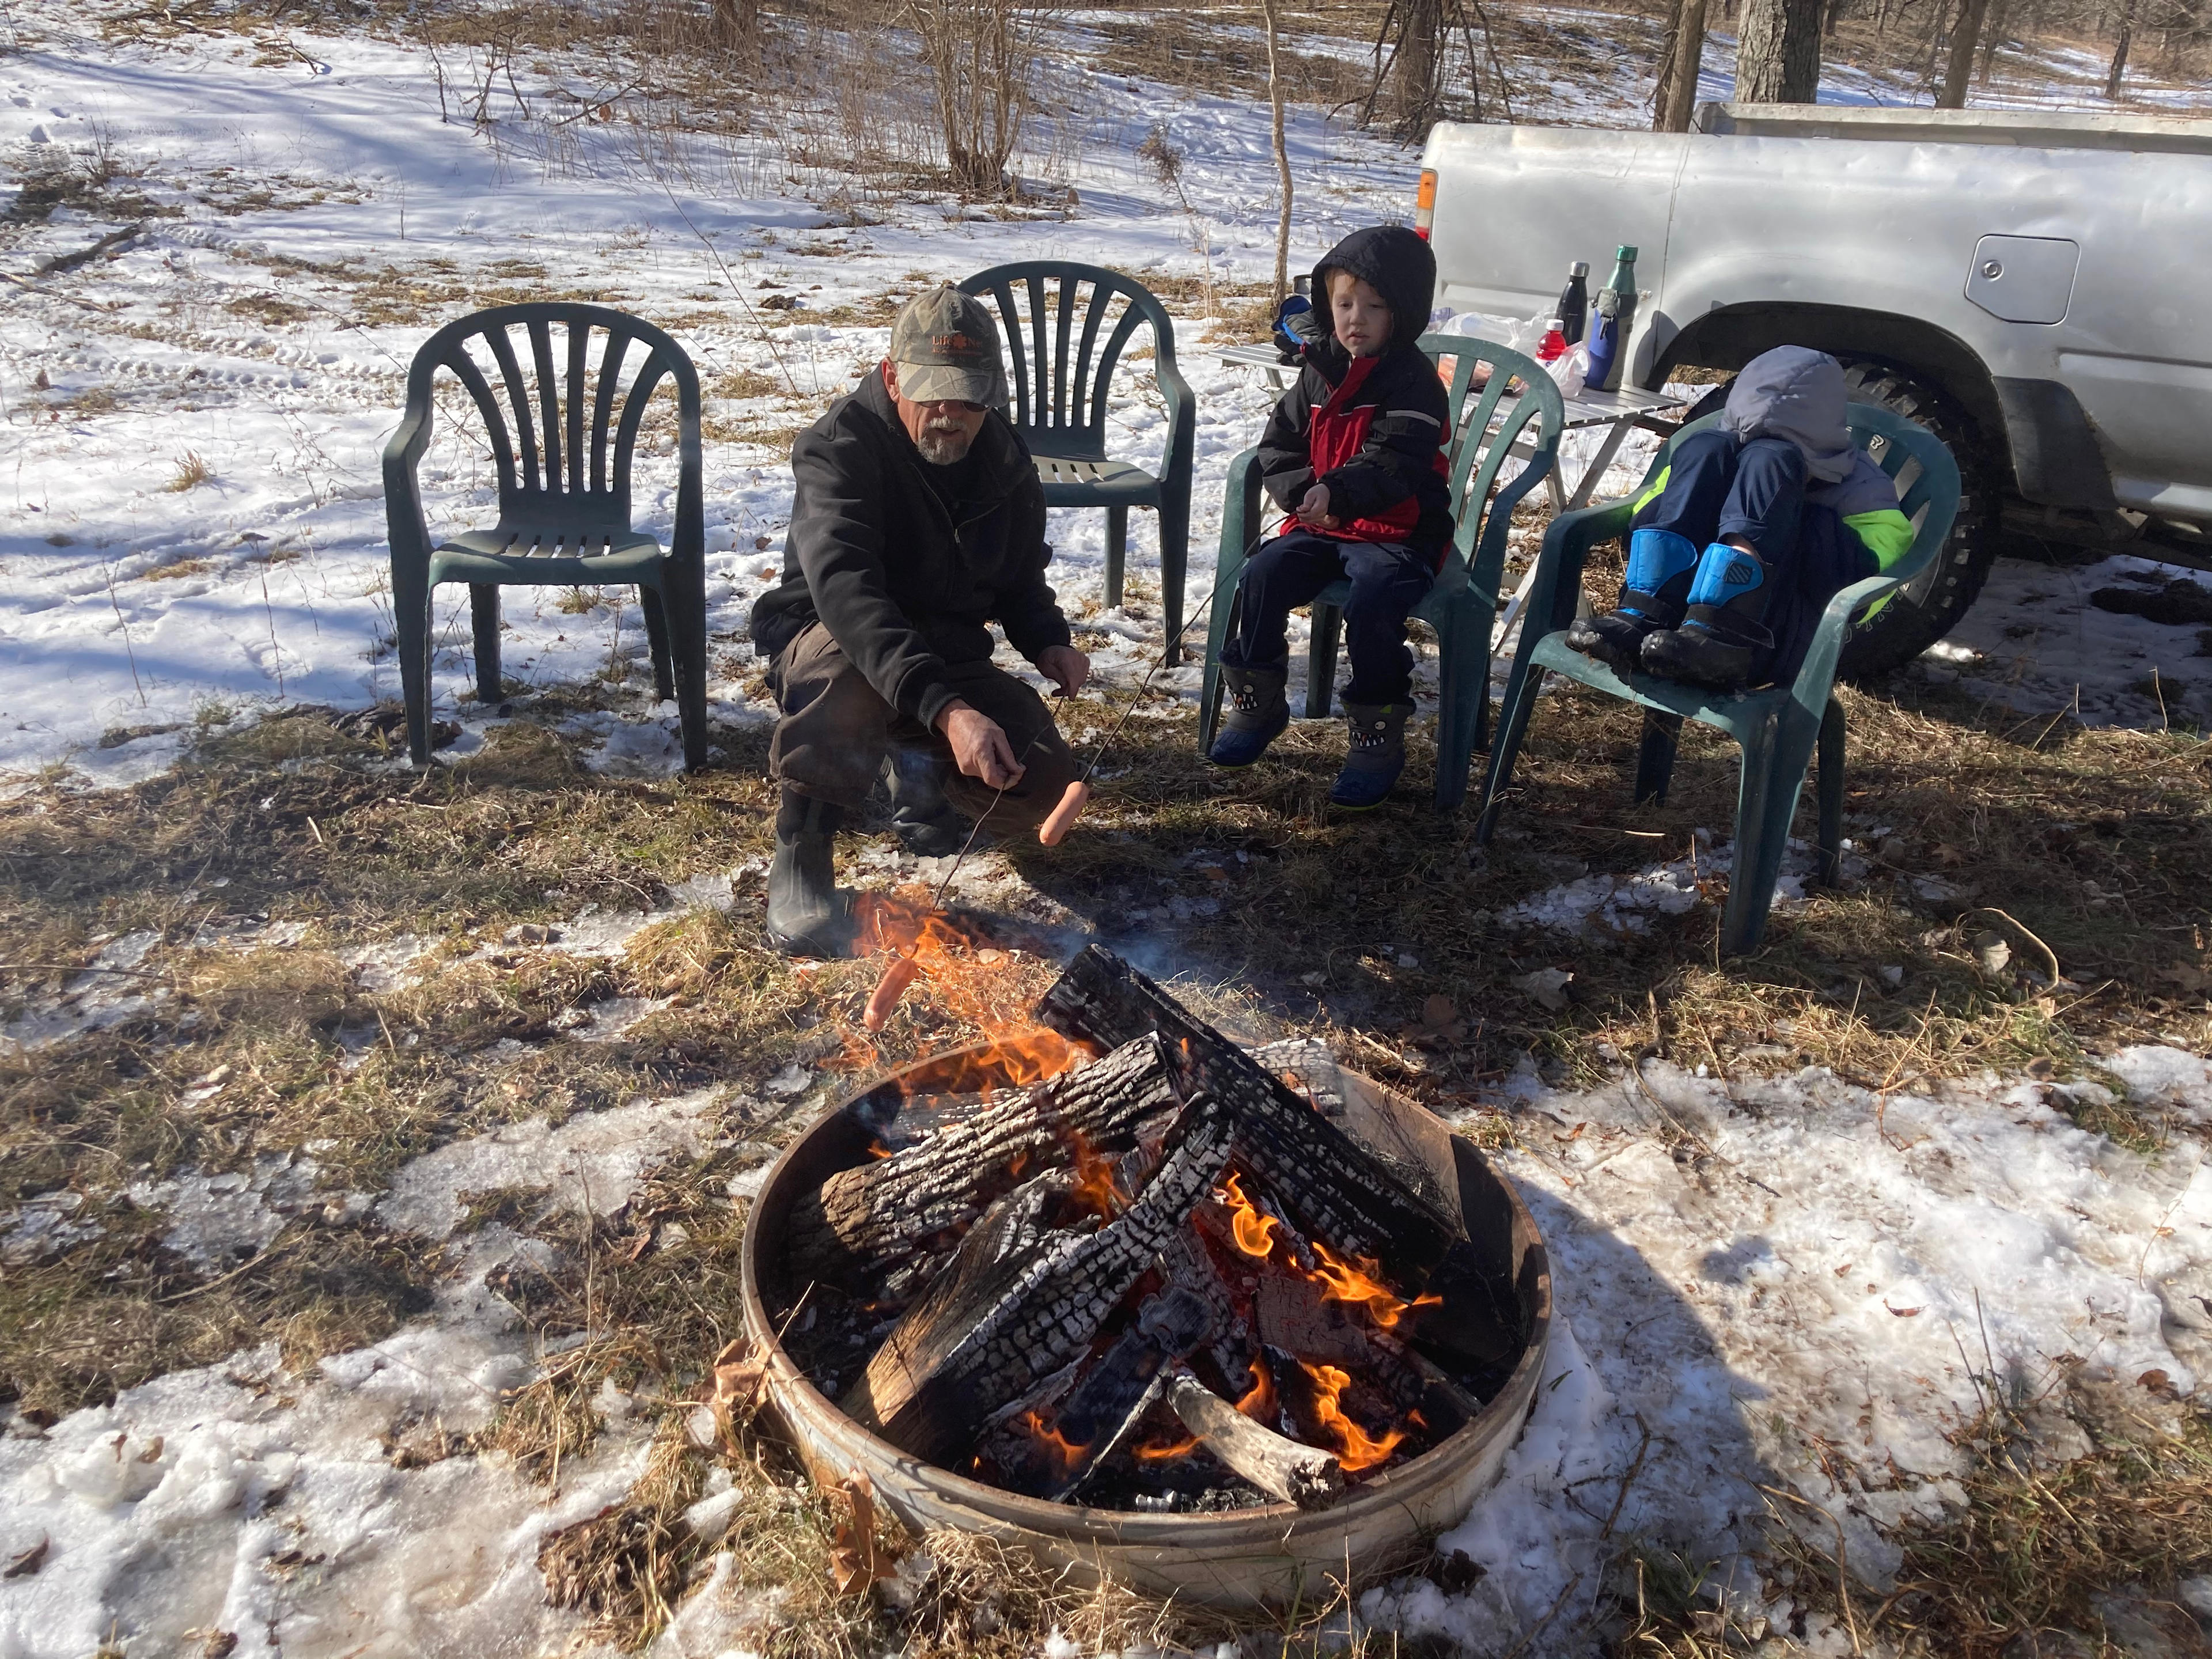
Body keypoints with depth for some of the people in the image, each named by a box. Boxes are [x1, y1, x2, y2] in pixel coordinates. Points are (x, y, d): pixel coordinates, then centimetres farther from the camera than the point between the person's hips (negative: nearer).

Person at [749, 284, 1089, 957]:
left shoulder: (1006, 459, -2)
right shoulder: (841, 447, -22)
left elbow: (1021, 577, 15)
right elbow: (845, 592, -39)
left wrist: (1046, 641, -9)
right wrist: (944, 708, -52)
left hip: (949, 659, 5)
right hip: (828, 642, -5)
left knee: (1041, 788, -17)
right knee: (853, 670, -42)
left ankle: (920, 767, 17)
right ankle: (800, 852, -19)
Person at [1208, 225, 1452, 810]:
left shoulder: (1414, 382, -9)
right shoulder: (1321, 371, 10)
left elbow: (1394, 464, -22)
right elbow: (1279, 443, 10)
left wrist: (1338, 493, -39)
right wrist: (1302, 492, -11)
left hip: (1397, 531, -5)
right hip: (1321, 526, 6)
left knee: (1372, 603, -31)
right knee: (1261, 578, -16)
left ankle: (1377, 738, -15)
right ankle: (1257, 705, 2)